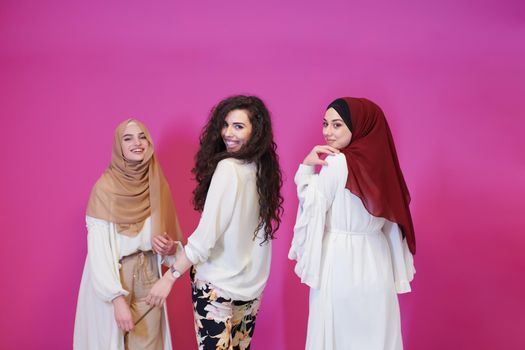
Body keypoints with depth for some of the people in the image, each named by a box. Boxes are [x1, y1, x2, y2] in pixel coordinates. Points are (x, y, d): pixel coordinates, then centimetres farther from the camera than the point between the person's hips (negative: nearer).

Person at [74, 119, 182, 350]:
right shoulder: (105, 187, -12)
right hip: (113, 279, -4)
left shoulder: (158, 185, 2)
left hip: (149, 278, 4)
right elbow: (98, 247, -15)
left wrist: (169, 247, -9)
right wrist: (117, 298, -22)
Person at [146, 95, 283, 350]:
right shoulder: (263, 168, 3)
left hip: (218, 287, -7)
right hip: (251, 286, 7)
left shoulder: (228, 168, -19)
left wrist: (170, 276, -16)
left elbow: (206, 235, -21)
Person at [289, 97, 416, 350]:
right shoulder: (380, 160, 6)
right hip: (377, 262, 7)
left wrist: (306, 166, -5)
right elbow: (390, 221, 10)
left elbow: (313, 207, -8)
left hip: (341, 262, -6)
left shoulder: (337, 162, -14)